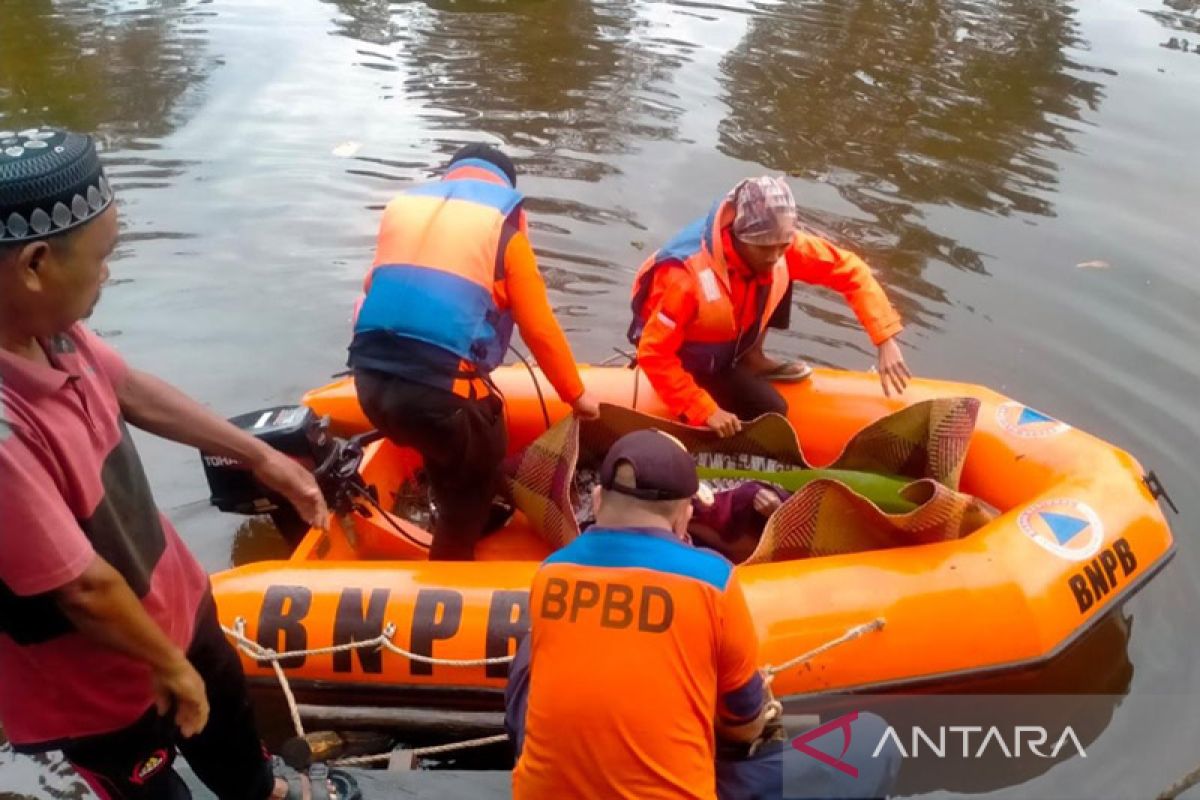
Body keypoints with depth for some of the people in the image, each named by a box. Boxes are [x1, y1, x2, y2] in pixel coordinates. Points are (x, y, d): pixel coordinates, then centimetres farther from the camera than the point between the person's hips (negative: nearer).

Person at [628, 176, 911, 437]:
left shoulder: (778, 241, -23)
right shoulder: (688, 276, -39)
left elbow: (850, 270, -15)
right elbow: (653, 354, -30)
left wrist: (886, 340, -23)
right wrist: (705, 411, -30)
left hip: (731, 338, 6)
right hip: (686, 354, -6)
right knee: (771, 411, -18)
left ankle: (751, 359, 3)